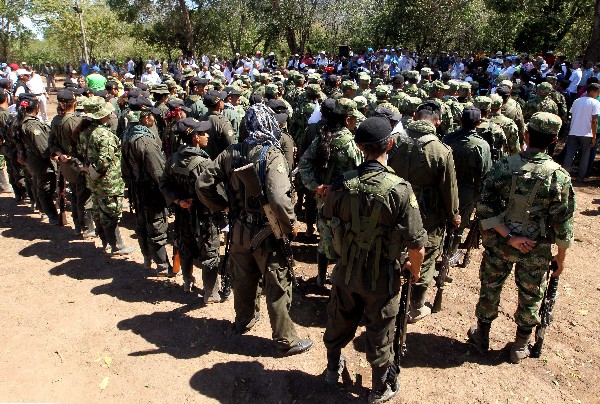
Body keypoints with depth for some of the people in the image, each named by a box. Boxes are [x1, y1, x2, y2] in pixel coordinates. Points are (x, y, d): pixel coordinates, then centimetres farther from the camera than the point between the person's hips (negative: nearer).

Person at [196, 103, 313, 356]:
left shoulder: (231, 153, -2)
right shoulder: (272, 155, -20)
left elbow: (202, 184, 1)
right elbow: (279, 198, -31)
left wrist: (222, 207, 12)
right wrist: (291, 226, -16)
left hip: (239, 230, 6)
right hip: (265, 232, -6)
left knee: (243, 278, 24)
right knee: (277, 285, 7)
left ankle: (244, 320, 47)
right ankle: (286, 340, 20)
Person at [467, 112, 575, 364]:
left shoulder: (504, 166, -13)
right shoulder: (559, 176, -14)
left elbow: (485, 207, -17)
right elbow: (563, 223, -9)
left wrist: (509, 236, -12)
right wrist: (561, 257, 3)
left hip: (498, 243, 1)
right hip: (536, 250, -1)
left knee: (490, 288, 19)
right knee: (530, 297, 18)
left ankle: (481, 336, 37)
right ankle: (520, 347, 34)